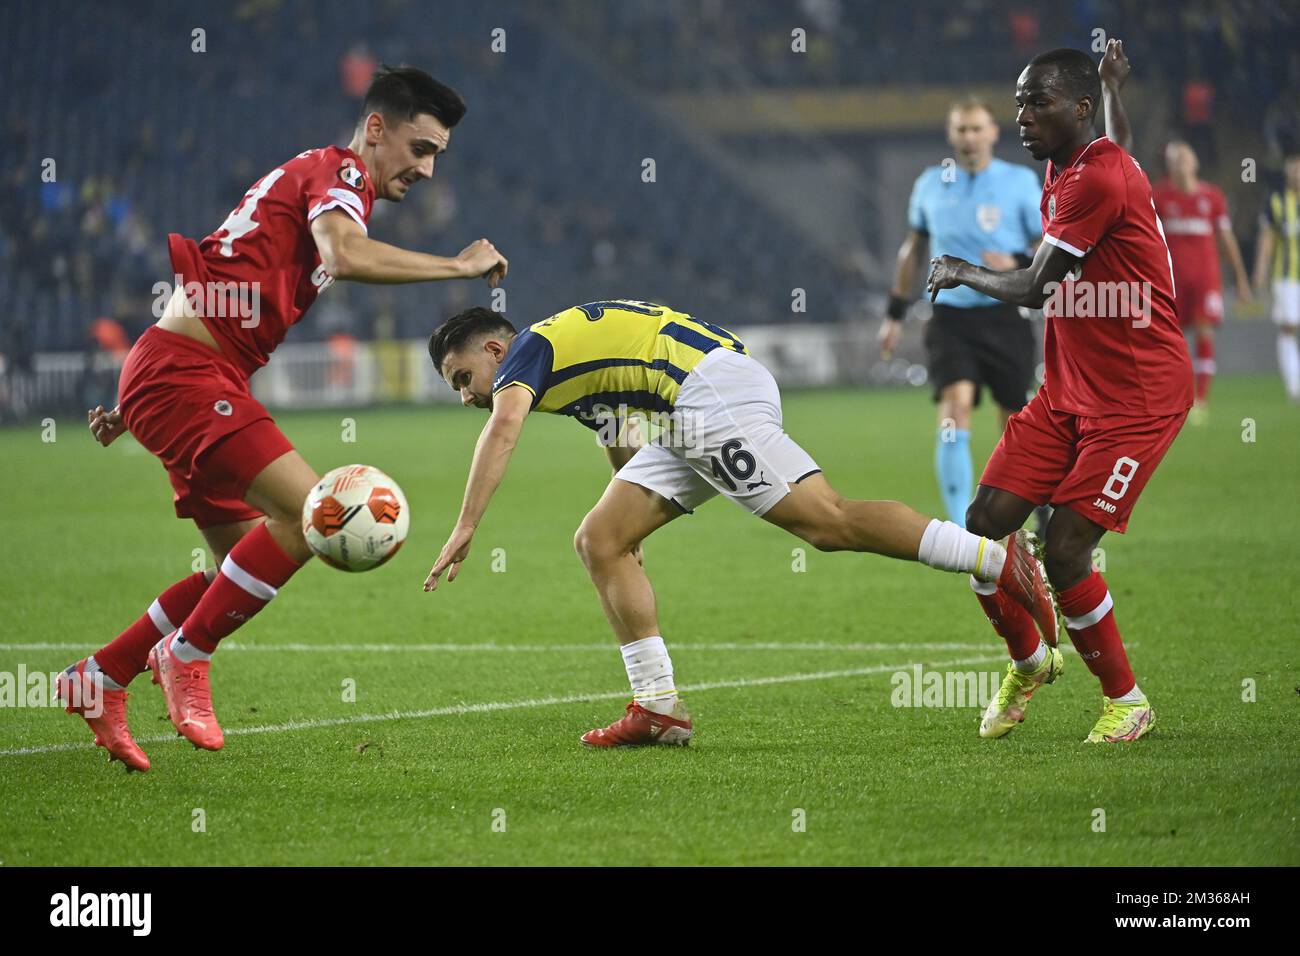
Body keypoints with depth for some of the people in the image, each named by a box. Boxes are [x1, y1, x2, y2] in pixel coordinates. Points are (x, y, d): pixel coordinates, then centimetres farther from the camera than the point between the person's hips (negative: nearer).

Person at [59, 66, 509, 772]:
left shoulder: (310, 175, 25)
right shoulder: (339, 172, -5)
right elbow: (345, 254, -29)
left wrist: (133, 405, 26)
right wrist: (458, 265, -17)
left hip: (164, 370, 10)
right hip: (185, 372, -10)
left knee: (246, 566, 10)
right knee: (311, 511, -20)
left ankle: (96, 679, 15)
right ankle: (184, 656, -8)